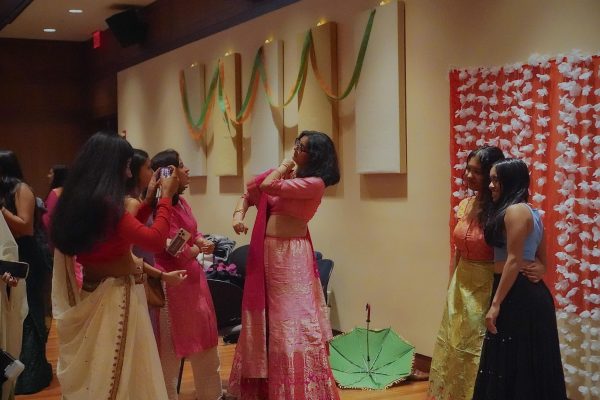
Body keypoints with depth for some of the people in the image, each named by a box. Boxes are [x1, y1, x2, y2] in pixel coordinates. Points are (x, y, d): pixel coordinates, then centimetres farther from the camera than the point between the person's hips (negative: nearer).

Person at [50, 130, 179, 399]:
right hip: (115, 295, -9)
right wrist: (166, 196, -11)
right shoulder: (106, 204, -22)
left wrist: (149, 199, 14)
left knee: (93, 369, 19)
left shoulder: (74, 201, 5)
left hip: (89, 293, 9)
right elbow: (155, 240, -22)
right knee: (118, 372, 4)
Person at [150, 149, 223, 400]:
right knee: (170, 348, 5)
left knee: (201, 338, 20)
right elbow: (181, 252, -22)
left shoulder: (181, 202, 8)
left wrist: (202, 242, -5)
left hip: (192, 277, 10)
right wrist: (198, 249, -1)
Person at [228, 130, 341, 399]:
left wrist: (283, 168, -3)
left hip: (291, 254, -8)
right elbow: (249, 193, 16)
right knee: (266, 318, 14)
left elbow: (268, 186, -21)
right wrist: (239, 214, -2)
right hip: (266, 252, 8)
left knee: (292, 320, -3)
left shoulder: (314, 183, -13)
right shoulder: (284, 174, 11)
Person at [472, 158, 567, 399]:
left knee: (511, 364, -3)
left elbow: (514, 261, -19)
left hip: (518, 296, -10)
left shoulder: (515, 211, -14)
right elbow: (542, 260, 19)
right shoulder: (529, 211, 17)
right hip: (531, 292, 10)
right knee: (527, 364, 14)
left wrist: (496, 303, -19)